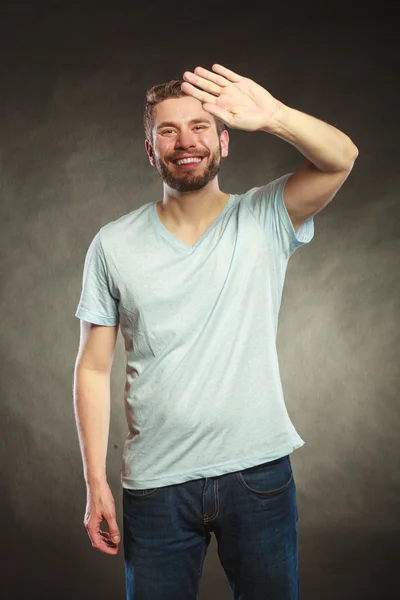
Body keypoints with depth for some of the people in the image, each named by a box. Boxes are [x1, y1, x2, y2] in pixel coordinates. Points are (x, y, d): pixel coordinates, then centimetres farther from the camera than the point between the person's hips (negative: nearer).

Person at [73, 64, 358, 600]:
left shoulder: (264, 220, -3)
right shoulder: (113, 245, 0)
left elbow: (341, 158, -21)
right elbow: (94, 368, 2)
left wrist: (272, 116, -40)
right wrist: (96, 483, -1)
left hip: (259, 472, 0)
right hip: (156, 483, 1)